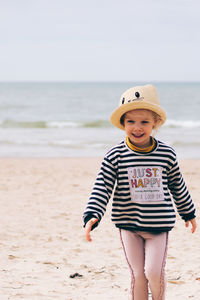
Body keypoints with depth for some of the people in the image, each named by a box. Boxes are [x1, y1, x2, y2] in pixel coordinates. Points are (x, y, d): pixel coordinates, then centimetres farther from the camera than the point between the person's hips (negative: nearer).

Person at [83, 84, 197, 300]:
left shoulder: (167, 154, -2)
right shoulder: (115, 156, -6)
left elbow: (178, 186, 12)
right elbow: (102, 187, -8)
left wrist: (188, 213, 24)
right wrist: (92, 216, -20)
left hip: (159, 224, 0)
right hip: (129, 225, 0)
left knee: (154, 271, -8)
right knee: (138, 274, 5)